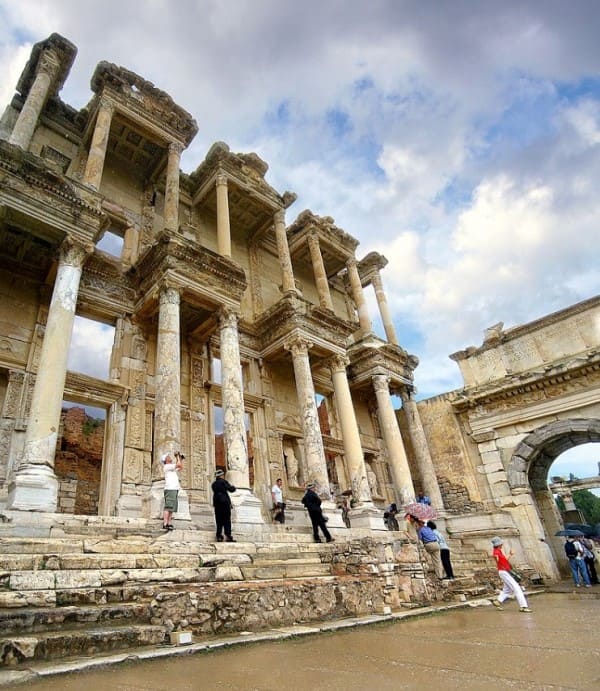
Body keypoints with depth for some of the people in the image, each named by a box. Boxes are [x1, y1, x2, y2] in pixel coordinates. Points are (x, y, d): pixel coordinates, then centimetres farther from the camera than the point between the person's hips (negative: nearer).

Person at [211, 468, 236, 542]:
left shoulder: (214, 484, 15)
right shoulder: (223, 481, -3)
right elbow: (231, 489, -6)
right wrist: (233, 487, 14)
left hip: (217, 503, 6)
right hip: (225, 502, -6)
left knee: (219, 521, 8)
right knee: (227, 520, -4)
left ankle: (219, 536, 2)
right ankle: (228, 536, -9)